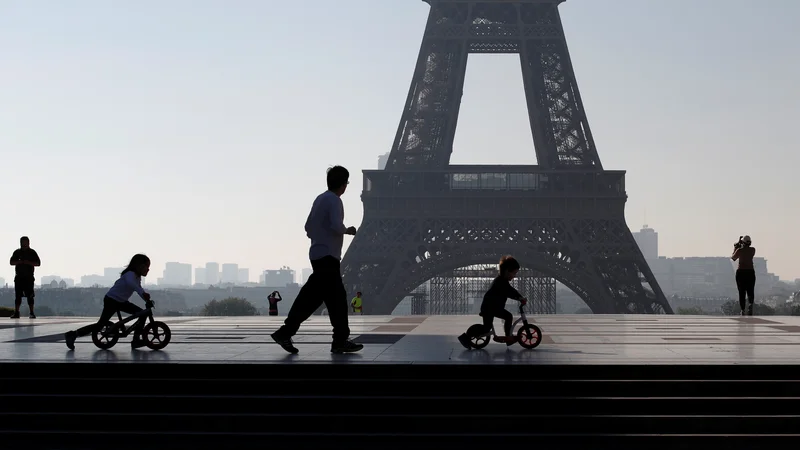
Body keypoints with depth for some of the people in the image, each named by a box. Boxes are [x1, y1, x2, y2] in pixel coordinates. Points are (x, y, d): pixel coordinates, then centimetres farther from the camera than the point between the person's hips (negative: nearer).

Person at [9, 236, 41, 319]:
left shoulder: (32, 252, 6)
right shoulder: (17, 252, 12)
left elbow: (38, 263, 2)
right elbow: (11, 262, 8)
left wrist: (28, 262, -12)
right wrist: (19, 262, -10)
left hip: (29, 277, -2)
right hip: (19, 277, 2)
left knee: (30, 296, -5)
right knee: (18, 295, 2)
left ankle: (31, 313, -3)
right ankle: (16, 313, 4)